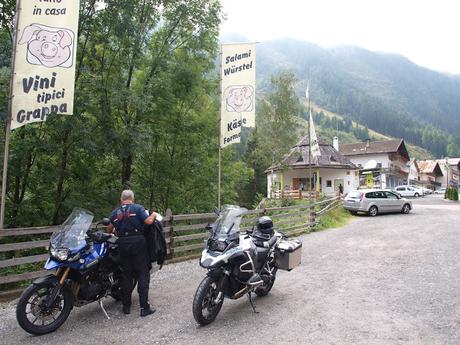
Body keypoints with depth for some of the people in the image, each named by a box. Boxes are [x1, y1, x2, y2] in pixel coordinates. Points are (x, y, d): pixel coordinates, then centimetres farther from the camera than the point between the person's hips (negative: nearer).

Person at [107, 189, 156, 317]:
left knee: (126, 274, 14)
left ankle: (126, 306, 20)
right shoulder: (138, 208, -2)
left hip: (123, 243, 4)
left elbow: (109, 229, 15)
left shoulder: (115, 212, 11)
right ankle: (144, 307, -1)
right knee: (143, 274, 1)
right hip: (138, 242, -4)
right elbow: (148, 221, -12)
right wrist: (153, 215, 8)